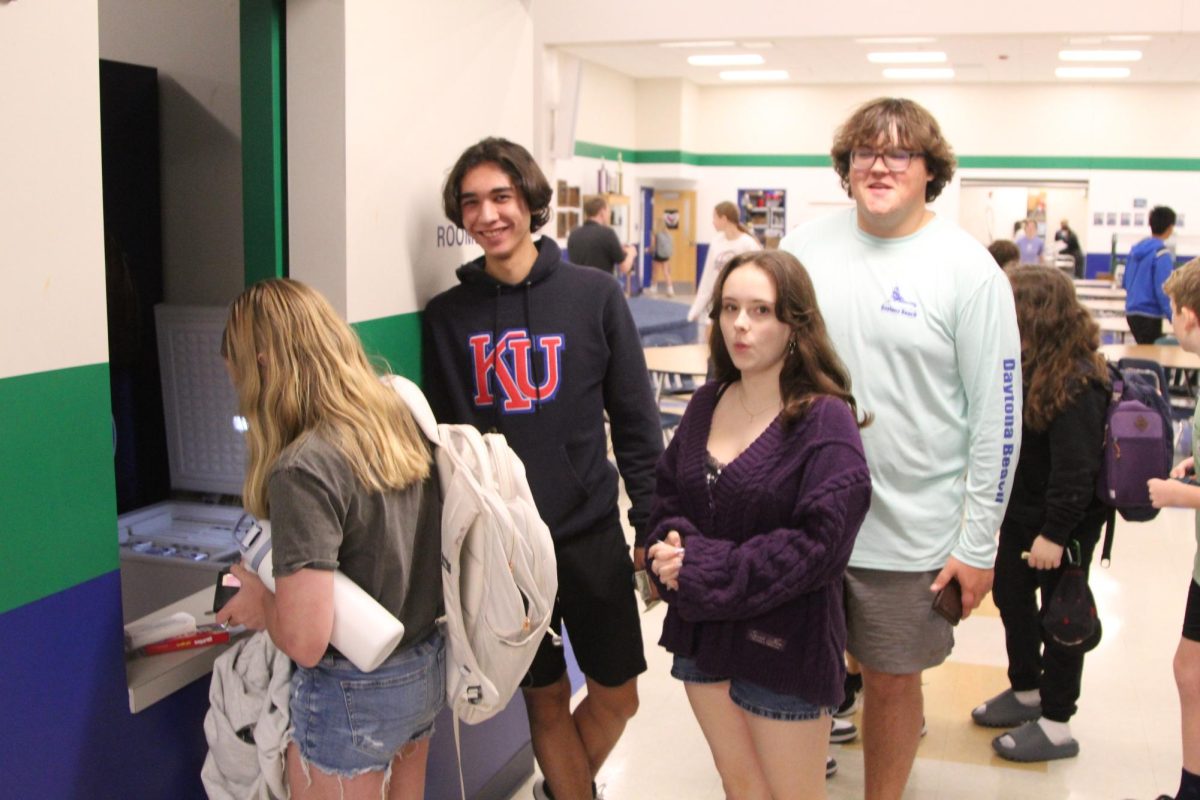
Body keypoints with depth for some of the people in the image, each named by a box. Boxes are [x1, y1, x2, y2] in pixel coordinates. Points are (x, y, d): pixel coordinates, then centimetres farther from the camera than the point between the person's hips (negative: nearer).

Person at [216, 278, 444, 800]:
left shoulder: (303, 469, -26)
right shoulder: (400, 423, -4)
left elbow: (305, 640, -28)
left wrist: (259, 604, -8)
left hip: (352, 698, -7)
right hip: (427, 669, 7)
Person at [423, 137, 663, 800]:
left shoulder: (594, 295, -2)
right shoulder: (446, 315, 1)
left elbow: (635, 420, 0)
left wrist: (651, 524, -3)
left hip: (590, 537, 0)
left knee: (616, 697, 11)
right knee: (546, 701, 12)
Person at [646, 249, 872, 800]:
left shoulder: (825, 420, -15)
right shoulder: (707, 404, 5)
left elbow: (818, 543, -21)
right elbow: (667, 495, 10)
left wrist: (705, 572, -21)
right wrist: (670, 549, -13)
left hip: (784, 644, -5)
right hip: (700, 630, 6)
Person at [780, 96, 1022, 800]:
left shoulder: (968, 268, -8)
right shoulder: (806, 246, 2)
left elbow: (997, 416, -7)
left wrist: (979, 544, -8)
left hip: (910, 530, -3)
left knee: (892, 680, 13)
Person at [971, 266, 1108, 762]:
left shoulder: (1076, 383, -25)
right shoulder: (1027, 367, 4)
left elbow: (1075, 468, -26)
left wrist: (1056, 532, -23)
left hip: (1064, 522, -9)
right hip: (1021, 513, 9)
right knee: (1011, 595, 20)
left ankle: (1056, 724, 20)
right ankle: (1026, 691, 41)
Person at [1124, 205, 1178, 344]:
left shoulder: (1136, 248, 8)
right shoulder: (1162, 254, -14)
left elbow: (1126, 282, 16)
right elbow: (1163, 290, -19)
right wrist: (1174, 318, -18)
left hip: (1131, 312, 8)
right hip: (1149, 315, -8)